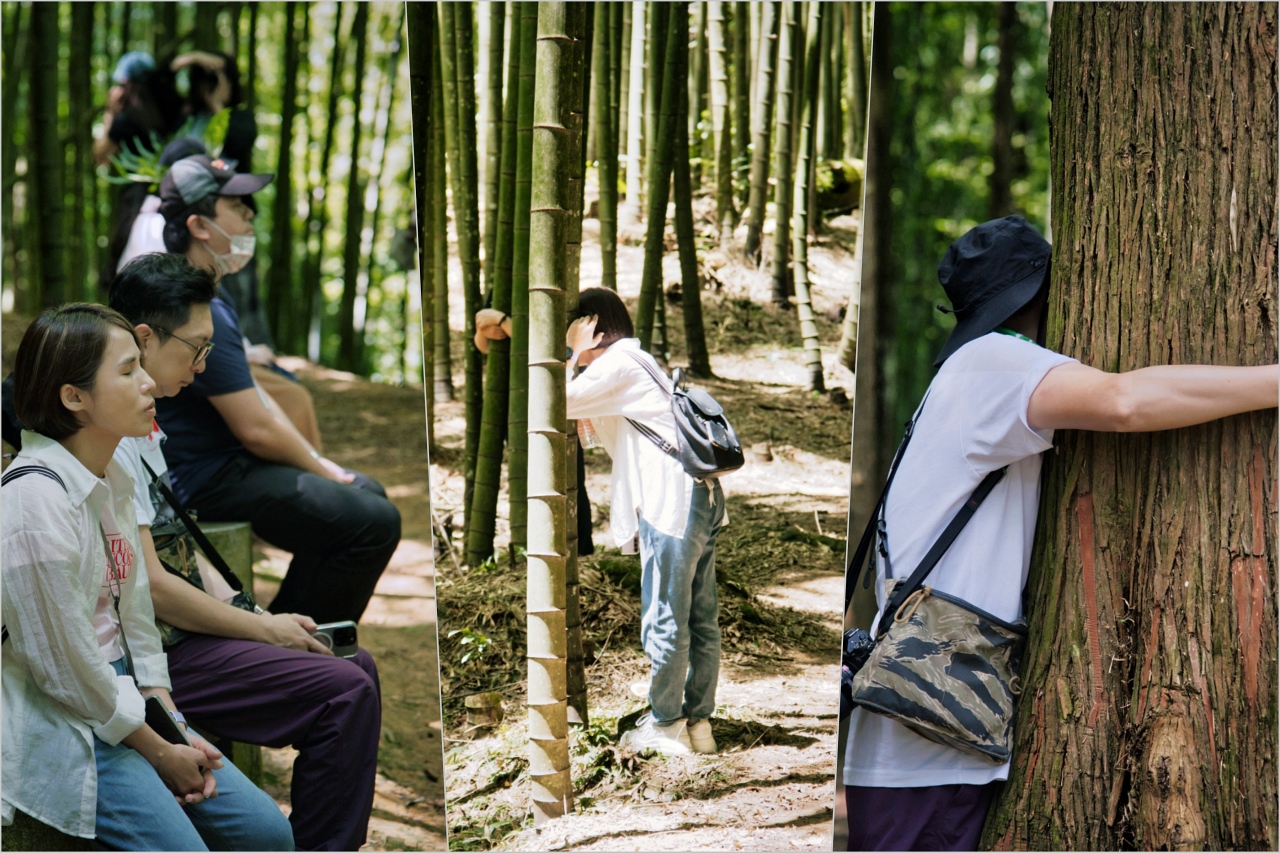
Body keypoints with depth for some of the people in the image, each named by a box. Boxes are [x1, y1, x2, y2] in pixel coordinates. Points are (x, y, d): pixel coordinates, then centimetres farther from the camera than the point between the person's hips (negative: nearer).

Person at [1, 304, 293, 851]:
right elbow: (65, 667, -19)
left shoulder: (112, 478, 7)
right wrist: (159, 751, -10)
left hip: (124, 698, 9)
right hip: (60, 726, -9)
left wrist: (174, 729, 1)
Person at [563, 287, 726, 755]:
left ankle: (665, 725, 6)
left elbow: (559, 403, -16)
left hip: (671, 502, -10)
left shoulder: (617, 363, -7)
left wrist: (576, 356, -2)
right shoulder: (636, 360, 24)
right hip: (700, 498, 10)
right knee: (700, 617, 10)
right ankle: (699, 723, 15)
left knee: (665, 620, -1)